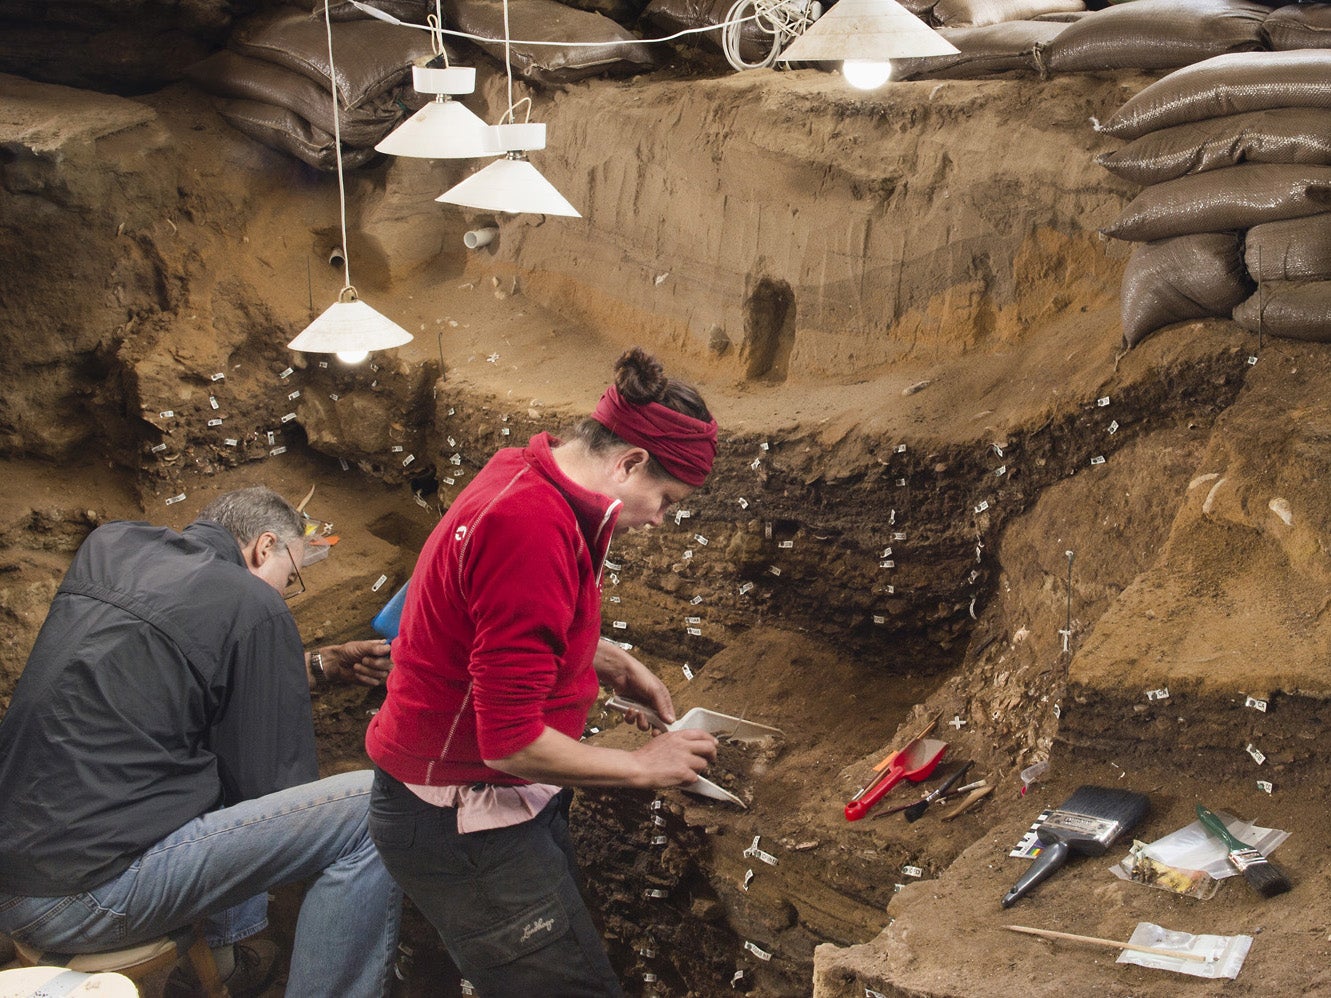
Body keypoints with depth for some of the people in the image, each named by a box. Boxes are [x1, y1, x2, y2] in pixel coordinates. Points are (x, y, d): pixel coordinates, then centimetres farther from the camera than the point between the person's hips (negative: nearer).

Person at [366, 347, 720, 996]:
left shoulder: (525, 477, 2)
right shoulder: (533, 529, -29)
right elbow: (511, 743, -27)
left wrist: (615, 665, 11)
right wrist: (644, 767, -13)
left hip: (512, 795, 10)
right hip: (461, 820, -10)